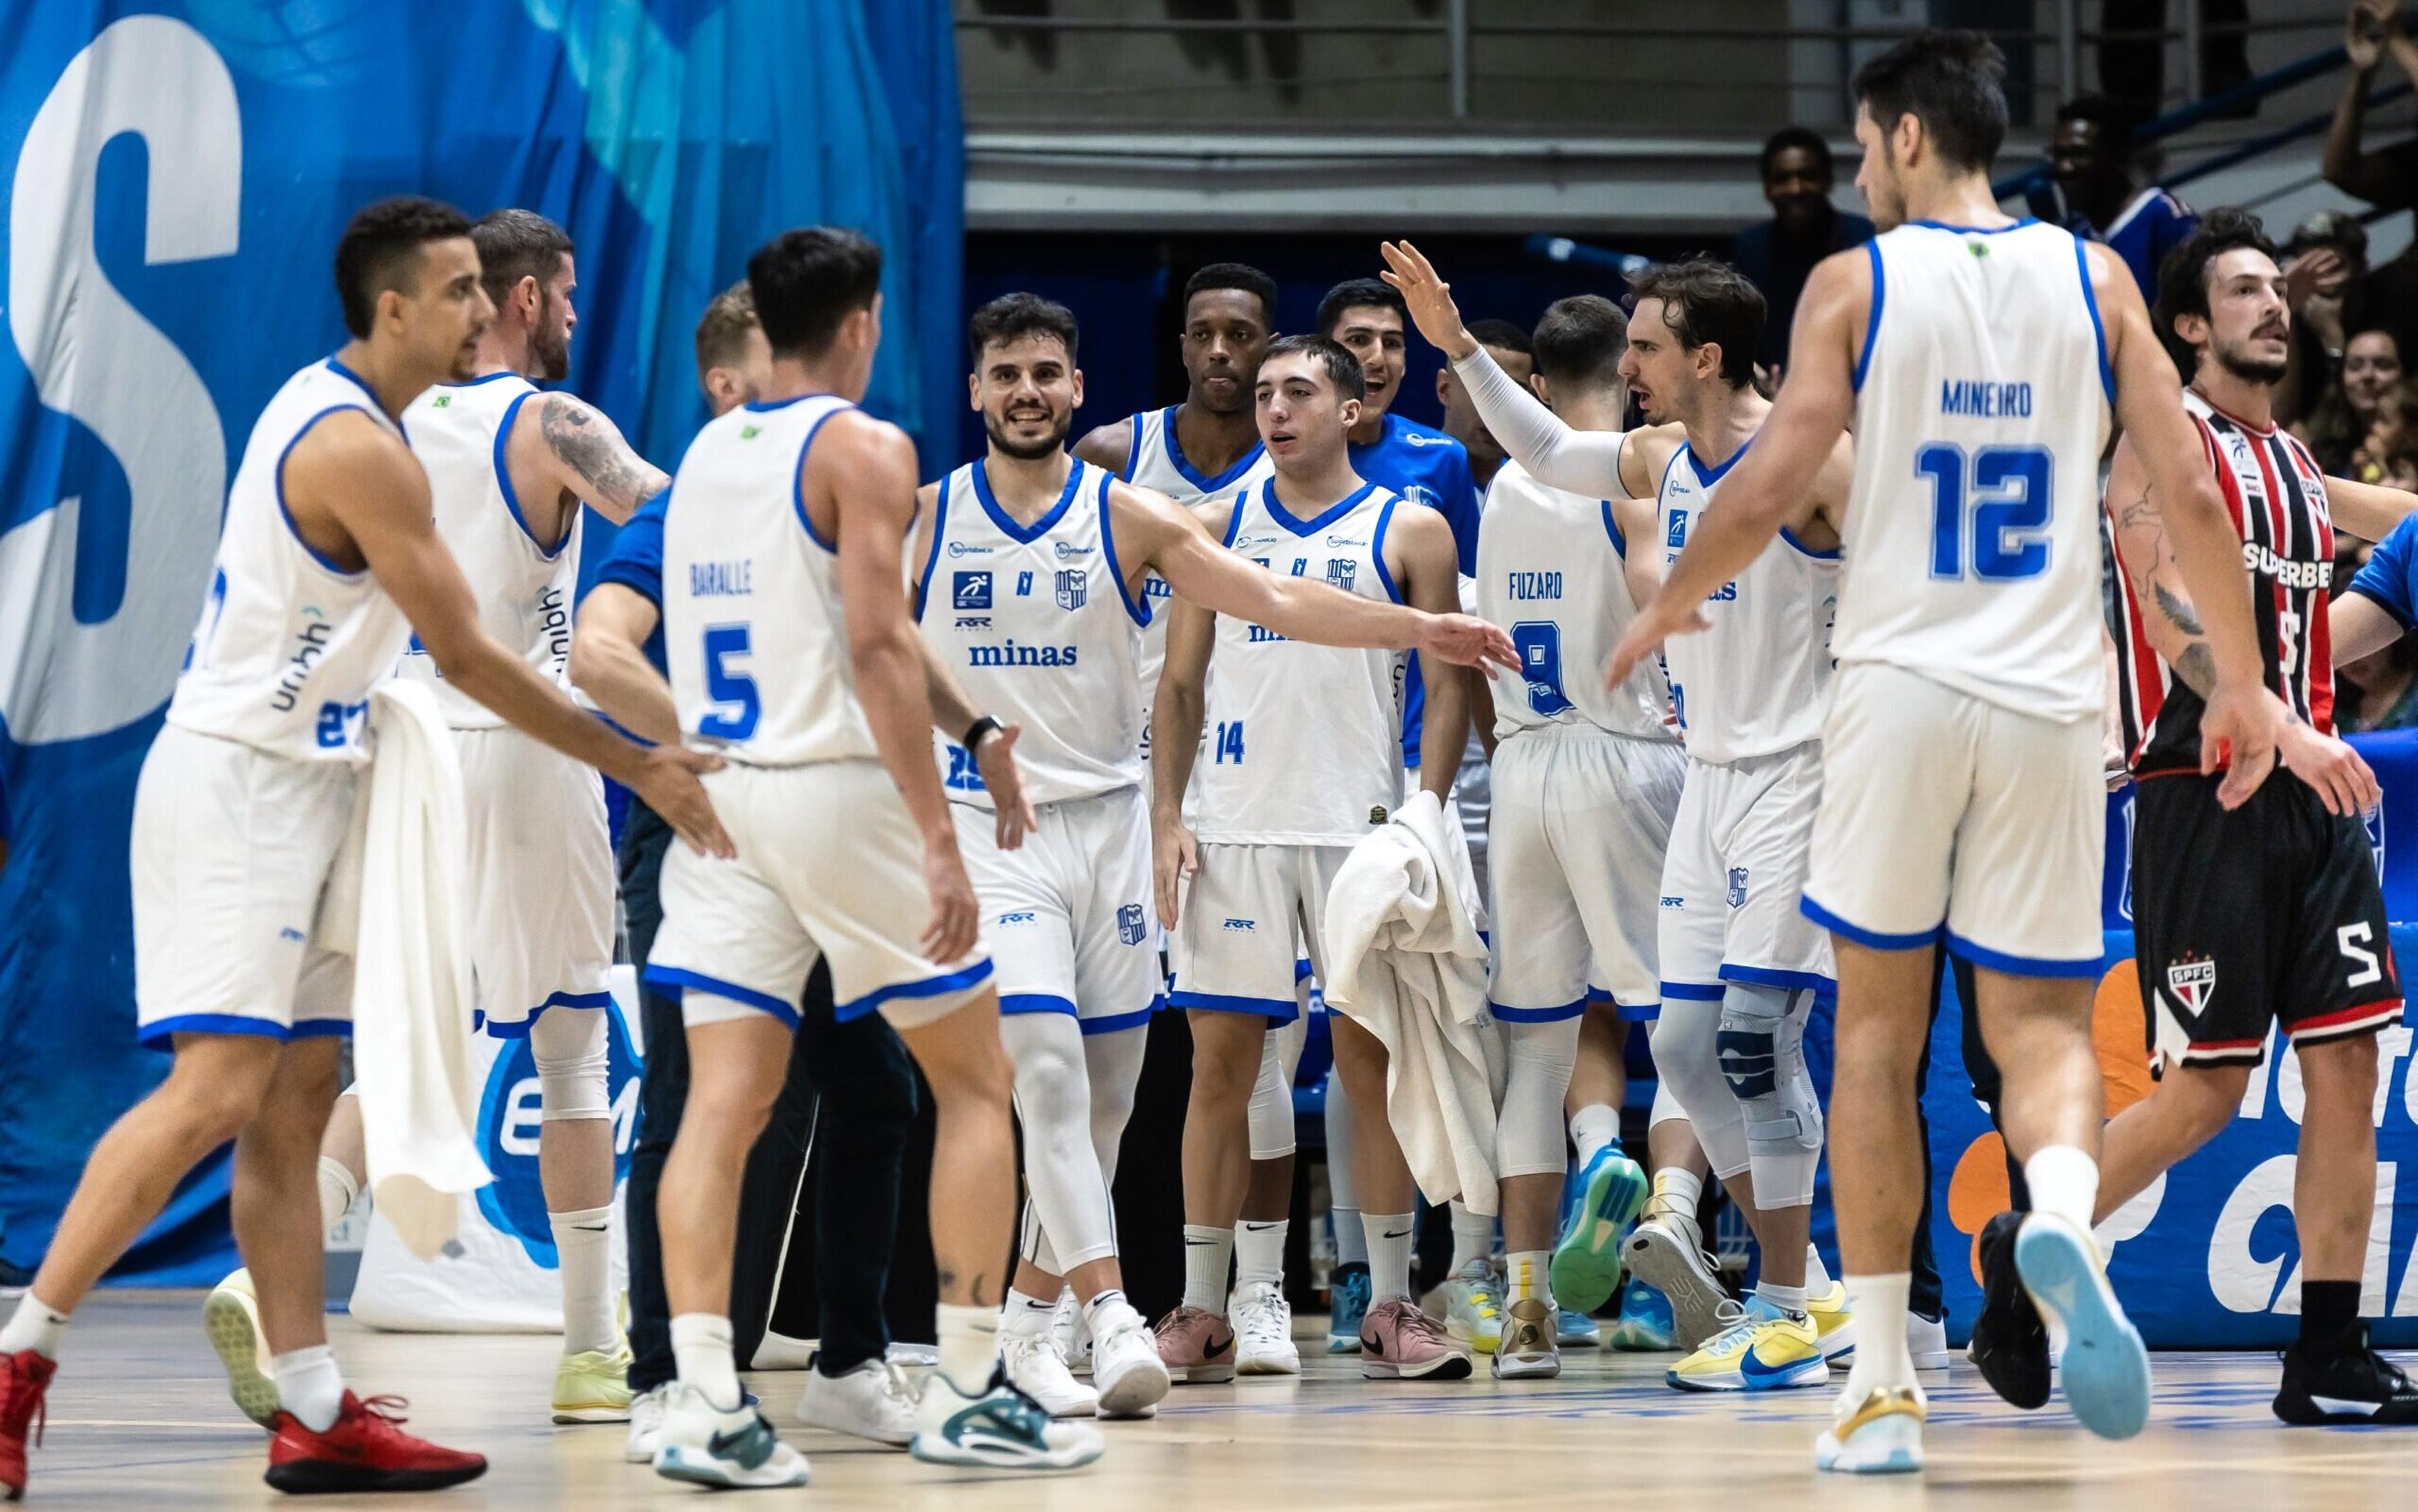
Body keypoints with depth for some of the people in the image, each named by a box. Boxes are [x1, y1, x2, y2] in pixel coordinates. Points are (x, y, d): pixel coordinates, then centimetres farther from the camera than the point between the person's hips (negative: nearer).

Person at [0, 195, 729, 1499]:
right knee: (217, 1089, -16)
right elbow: (468, 659, -15)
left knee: (295, 1101, 7)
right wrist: (642, 770, -8)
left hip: (295, 786, 10)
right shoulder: (361, 448, -17)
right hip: (236, 789, -10)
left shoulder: (327, 410, 13)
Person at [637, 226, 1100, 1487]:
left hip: (720, 798, 6)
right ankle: (967, 1394, 4)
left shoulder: (701, 457, 14)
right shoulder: (864, 448, -7)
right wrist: (938, 840, -20)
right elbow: (878, 645, -17)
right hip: (835, 784, -6)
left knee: (723, 1102, -1)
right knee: (974, 1083, 7)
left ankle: (704, 1405, -13)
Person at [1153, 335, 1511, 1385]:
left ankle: (1389, 1310, 6)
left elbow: (1449, 681, 2)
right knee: (1218, 1061, 1)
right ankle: (1199, 1313, 5)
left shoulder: (1407, 532, 3)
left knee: (1372, 1062, 0)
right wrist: (1166, 817, 1)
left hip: (1360, 827, -2)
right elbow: (1181, 684, 12)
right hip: (1235, 827, 2)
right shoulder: (1217, 527, 11)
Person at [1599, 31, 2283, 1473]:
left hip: (1901, 688, -1)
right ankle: (2062, 1213, -31)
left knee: (1878, 1030, 11)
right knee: (2045, 1025, 5)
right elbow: (2191, 489, 0)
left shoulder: (1855, 284, -1)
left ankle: (1884, 1391, 10)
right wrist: (2242, 679, 9)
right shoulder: (2094, 278, 6)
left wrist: (1666, 609, 12)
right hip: (2050, 702, 1)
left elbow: (1767, 494, -7)